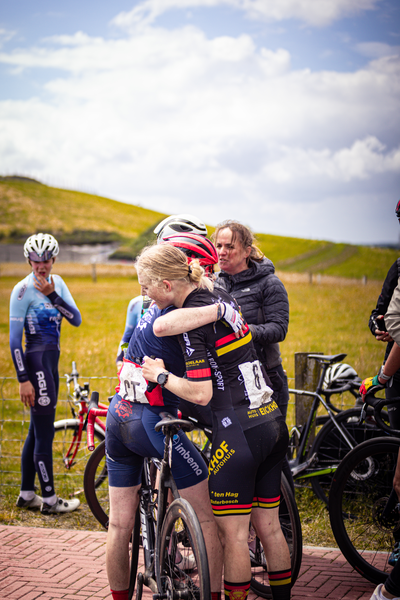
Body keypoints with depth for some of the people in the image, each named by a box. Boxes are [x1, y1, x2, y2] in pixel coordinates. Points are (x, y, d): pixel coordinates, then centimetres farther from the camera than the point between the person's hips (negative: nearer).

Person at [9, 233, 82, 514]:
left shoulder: (56, 282, 8)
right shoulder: (23, 290, -13)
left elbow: (76, 319, -3)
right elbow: (14, 339, -13)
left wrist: (52, 295, -16)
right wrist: (23, 379, -17)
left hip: (52, 359, 8)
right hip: (36, 362, -8)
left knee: (38, 430, 13)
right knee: (45, 432, -4)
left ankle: (26, 495, 23)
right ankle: (50, 499, 5)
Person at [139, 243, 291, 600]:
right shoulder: (222, 297, 9)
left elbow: (201, 394, -19)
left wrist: (161, 375, -6)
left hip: (239, 433, -8)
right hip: (274, 424, 8)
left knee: (234, 534, 3)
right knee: (269, 527, 16)